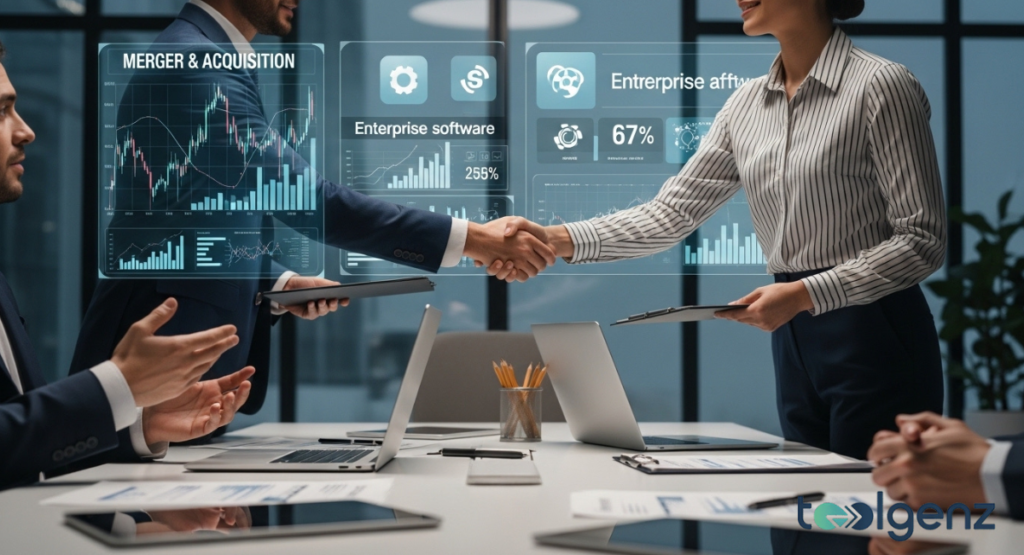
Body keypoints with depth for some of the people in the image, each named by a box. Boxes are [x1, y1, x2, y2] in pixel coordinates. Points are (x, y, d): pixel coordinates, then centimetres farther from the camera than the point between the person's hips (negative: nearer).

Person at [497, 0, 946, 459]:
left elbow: (923, 240, -13)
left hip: (874, 337, -6)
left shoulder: (879, 85, -11)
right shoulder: (746, 105, 8)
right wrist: (560, 240, -7)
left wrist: (805, 294, -22)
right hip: (794, 340, 6)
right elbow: (672, 213, 5)